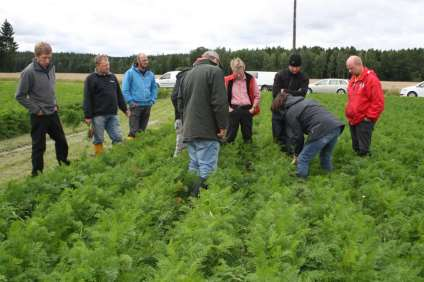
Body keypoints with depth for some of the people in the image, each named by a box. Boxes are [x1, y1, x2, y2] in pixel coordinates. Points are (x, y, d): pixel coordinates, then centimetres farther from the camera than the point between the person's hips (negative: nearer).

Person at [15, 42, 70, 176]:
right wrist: (36, 110, -13)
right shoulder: (28, 72, -18)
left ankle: (64, 164, 36)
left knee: (61, 140, 16)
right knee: (39, 146, 4)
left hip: (53, 113, 6)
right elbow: (20, 96, -13)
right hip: (39, 116, -6)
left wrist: (55, 104, 8)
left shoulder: (51, 67, 1)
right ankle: (37, 173, 19)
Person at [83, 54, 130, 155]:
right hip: (98, 115, -5)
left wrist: (125, 109, 20)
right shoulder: (91, 79, -4)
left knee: (118, 138, 4)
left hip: (112, 115, 5)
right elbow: (87, 99, -8)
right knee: (99, 140, 4)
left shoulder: (113, 77, 14)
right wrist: (88, 116, -12)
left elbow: (119, 95, 21)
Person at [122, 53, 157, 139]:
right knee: (133, 130, -7)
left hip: (147, 106, 5)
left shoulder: (150, 74, 10)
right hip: (136, 105, -5)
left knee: (142, 129, 14)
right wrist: (130, 101, -11)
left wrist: (153, 100, 7)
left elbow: (154, 88, 18)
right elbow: (125, 89, -7)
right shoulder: (130, 73, -5)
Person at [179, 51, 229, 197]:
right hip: (207, 129, -8)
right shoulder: (214, 71, -5)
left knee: (194, 167, 14)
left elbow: (181, 102, 25)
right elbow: (220, 102, -15)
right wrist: (223, 125, -9)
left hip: (189, 129, 8)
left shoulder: (188, 73, 20)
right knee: (207, 170, -8)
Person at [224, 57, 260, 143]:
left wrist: (253, 108, -2)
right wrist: (227, 107, -2)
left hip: (247, 110, 1)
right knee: (230, 135, 1)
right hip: (233, 110, -1)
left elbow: (257, 95, 5)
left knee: (247, 134, 9)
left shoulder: (250, 79, -1)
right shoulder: (228, 80, -2)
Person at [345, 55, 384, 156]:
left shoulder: (371, 79, -14)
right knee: (356, 147, 17)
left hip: (364, 121, -8)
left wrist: (369, 117, -15)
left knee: (363, 150, -3)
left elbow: (378, 102, -16)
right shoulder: (353, 79, 11)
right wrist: (348, 113, 14)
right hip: (352, 120, 8)